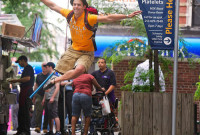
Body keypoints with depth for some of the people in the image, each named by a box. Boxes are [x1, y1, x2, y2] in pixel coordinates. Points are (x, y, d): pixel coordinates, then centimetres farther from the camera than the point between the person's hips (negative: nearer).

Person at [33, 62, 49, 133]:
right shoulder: (39, 76, 11)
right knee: (38, 111, -12)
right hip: (39, 96, 1)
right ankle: (37, 126, -18)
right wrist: (34, 96, 16)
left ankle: (45, 128, 8)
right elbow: (36, 85, 18)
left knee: (47, 113, 2)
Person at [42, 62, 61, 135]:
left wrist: (53, 97, -22)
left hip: (53, 100, -9)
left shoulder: (55, 76, -5)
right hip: (47, 99, 9)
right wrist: (44, 98, 21)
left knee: (55, 115, -15)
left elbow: (57, 88, -15)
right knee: (49, 116, 11)